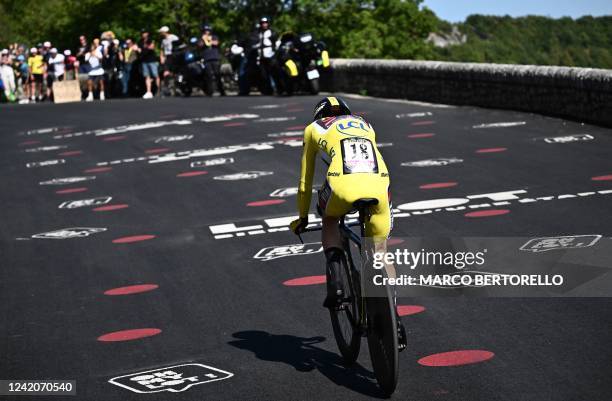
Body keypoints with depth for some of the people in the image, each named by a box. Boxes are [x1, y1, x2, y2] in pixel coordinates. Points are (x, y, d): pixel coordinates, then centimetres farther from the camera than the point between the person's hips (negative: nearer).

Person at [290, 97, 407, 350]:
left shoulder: (313, 128, 30)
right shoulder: (365, 125, 38)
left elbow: (305, 181, 35)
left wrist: (302, 217, 48)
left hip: (344, 185, -2)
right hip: (379, 184, 2)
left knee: (330, 221, 31)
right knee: (379, 251, 18)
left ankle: (335, 281, 10)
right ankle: (392, 316, 6)